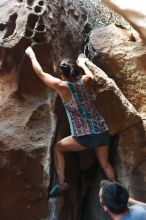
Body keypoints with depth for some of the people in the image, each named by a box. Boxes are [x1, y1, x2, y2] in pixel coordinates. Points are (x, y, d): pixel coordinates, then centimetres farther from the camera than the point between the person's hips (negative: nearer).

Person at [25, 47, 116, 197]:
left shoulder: (61, 86, -5)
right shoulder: (85, 82, 7)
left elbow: (40, 73, 6)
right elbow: (90, 75, 33)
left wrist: (31, 55, 19)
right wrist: (82, 63, 49)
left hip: (86, 136, -5)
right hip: (103, 131, 5)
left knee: (58, 147, 16)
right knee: (105, 164, 24)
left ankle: (61, 183, 11)